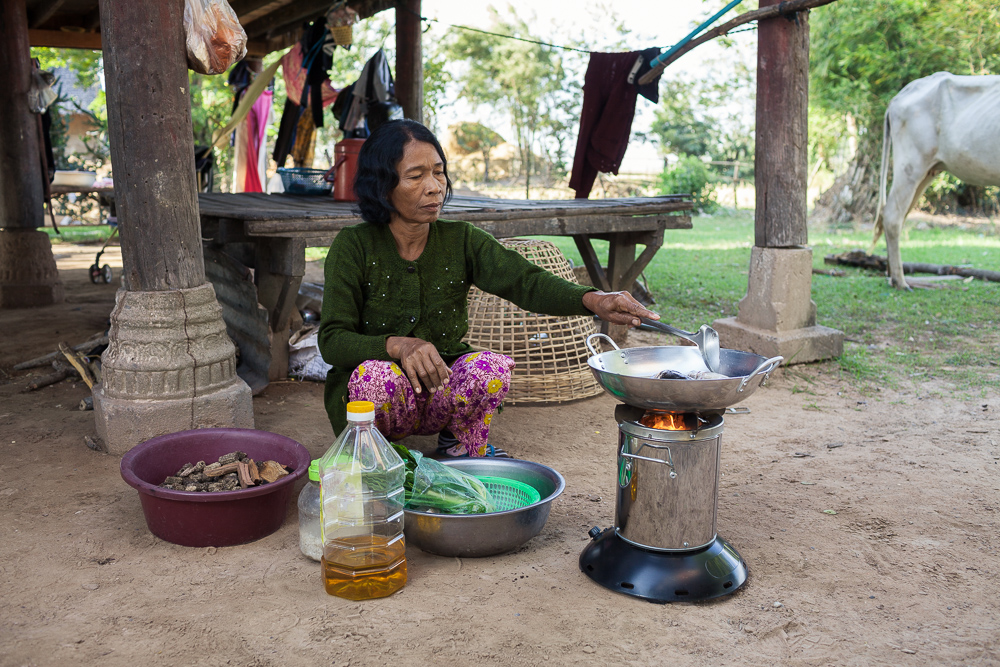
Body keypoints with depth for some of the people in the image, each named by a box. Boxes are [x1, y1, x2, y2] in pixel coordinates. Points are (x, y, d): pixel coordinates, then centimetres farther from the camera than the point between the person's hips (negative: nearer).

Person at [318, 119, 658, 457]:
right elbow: (332, 340, -14)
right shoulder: (353, 247, -10)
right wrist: (398, 345, -34)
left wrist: (593, 300, -38)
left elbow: (525, 280, -19)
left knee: (492, 366, -29)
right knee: (377, 374, -36)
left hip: (444, 389, 2)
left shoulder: (461, 240, -3)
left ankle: (461, 448, 2)